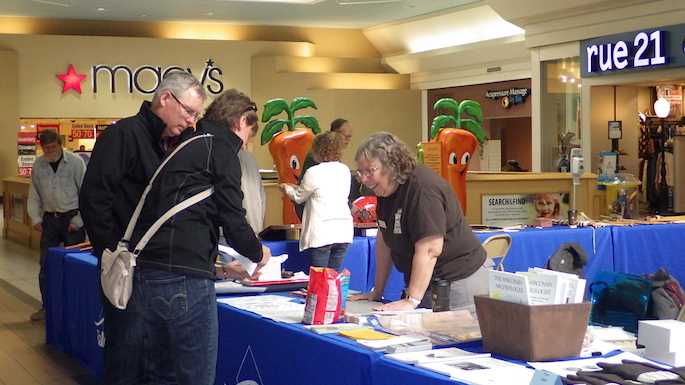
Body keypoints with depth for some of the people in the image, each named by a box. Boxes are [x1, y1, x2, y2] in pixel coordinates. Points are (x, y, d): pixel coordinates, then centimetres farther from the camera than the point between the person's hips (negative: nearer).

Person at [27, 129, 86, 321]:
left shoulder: (75, 162, -8)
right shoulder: (38, 165, 5)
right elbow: (34, 194, 12)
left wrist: (78, 220, -10)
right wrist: (36, 218, 1)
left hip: (72, 218, -4)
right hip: (50, 218, 4)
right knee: (45, 265, 6)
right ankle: (47, 306, 17)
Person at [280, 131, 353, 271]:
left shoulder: (314, 172, -9)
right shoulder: (345, 170, 7)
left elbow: (299, 197, 5)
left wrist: (286, 188, 27)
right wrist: (297, 188, 27)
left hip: (322, 234, -5)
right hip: (343, 232, 6)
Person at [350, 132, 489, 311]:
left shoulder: (422, 189, -22)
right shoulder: (385, 189, 7)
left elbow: (429, 250, -27)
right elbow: (384, 241, 11)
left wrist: (411, 300, -30)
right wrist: (377, 292, 9)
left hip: (457, 279, -8)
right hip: (426, 281, 8)